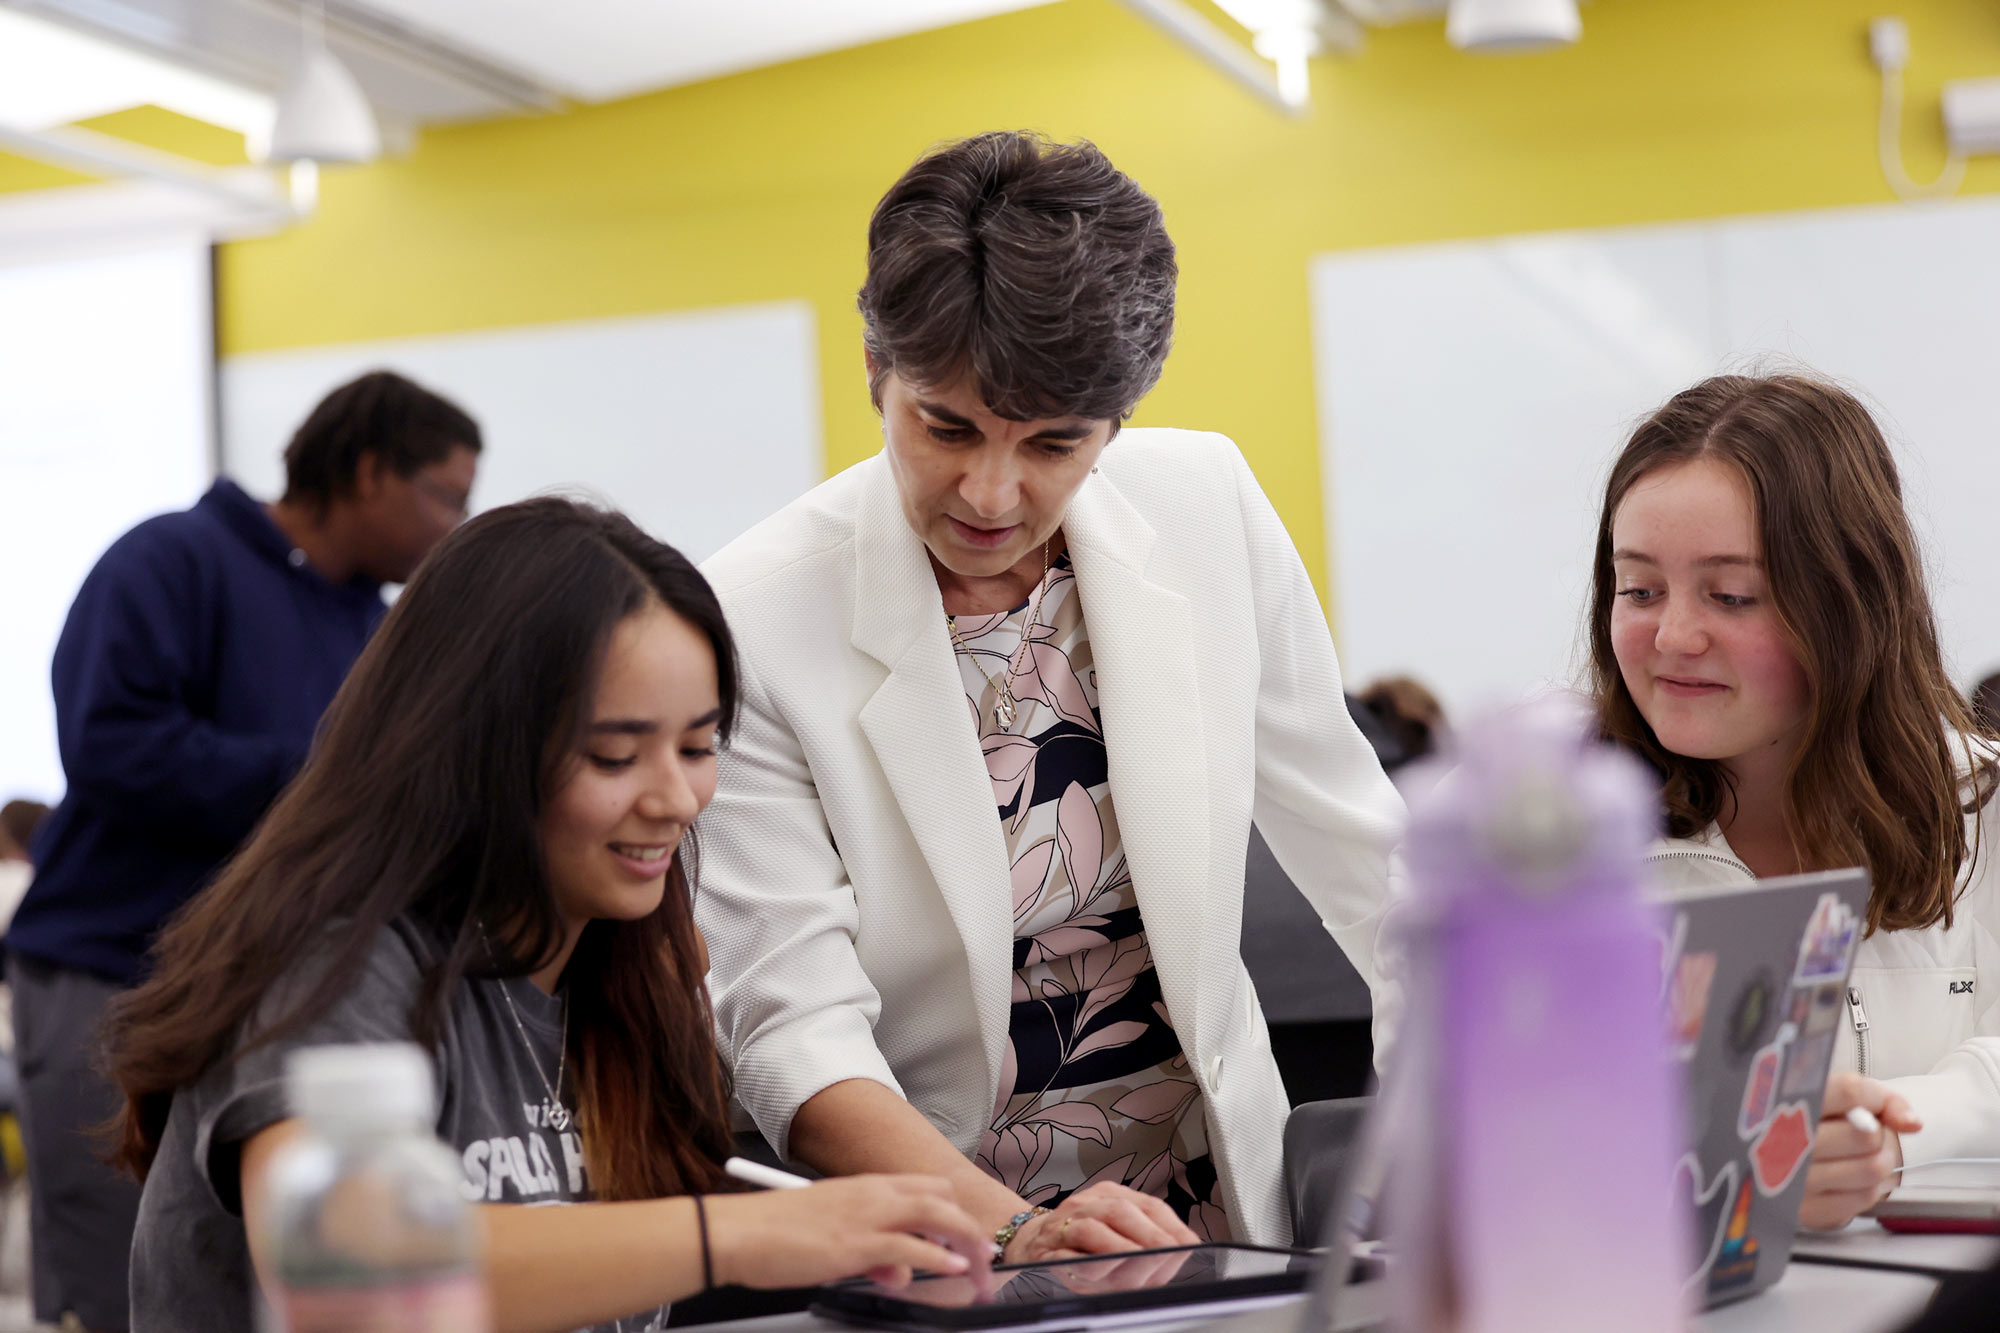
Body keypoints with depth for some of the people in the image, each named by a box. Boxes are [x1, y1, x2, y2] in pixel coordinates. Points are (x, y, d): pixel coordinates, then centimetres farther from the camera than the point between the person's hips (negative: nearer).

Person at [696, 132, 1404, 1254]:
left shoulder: (1209, 507, -1)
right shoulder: (752, 628, -13)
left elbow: (1351, 840, 11)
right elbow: (795, 1032, -15)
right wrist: (1016, 1232, -27)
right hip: (940, 1258, -3)